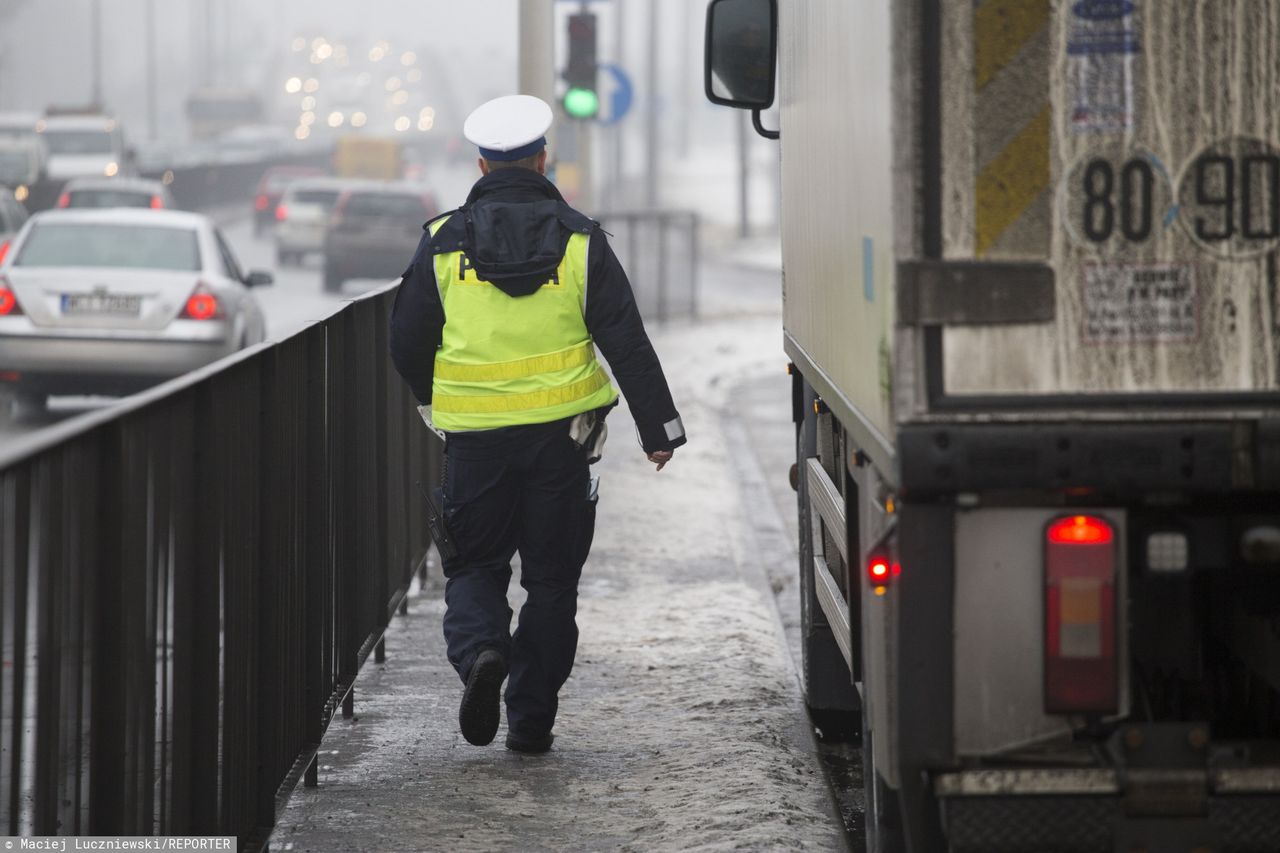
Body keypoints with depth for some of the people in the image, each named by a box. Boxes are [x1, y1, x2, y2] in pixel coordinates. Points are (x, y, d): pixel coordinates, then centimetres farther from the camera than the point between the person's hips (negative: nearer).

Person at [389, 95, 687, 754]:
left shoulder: (443, 241, 0)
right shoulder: (579, 240, -1)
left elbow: (406, 341, 6)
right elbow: (627, 343, -3)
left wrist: (434, 403, 26)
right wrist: (660, 428, 2)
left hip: (475, 436, 0)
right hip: (560, 431, 0)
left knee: (475, 564, 11)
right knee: (551, 575, 9)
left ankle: (480, 650, -19)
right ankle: (531, 719, 9)